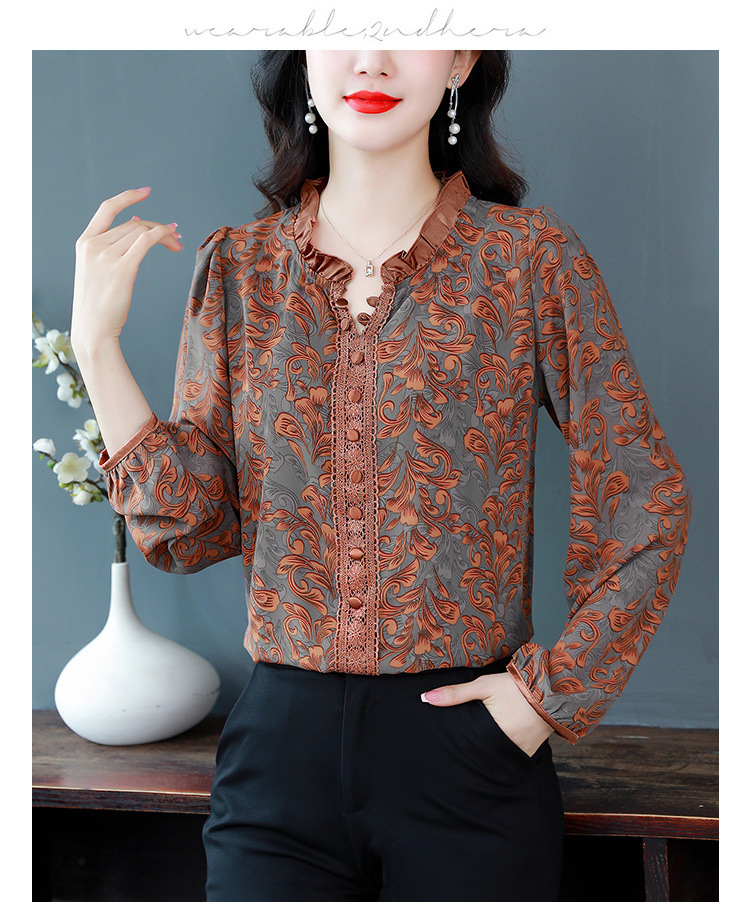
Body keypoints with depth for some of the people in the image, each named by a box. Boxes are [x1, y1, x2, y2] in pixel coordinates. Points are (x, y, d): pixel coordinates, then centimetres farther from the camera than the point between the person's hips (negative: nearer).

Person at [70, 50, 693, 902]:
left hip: (468, 752, -1)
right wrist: (95, 343, -7)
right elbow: (187, 531, 0)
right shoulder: (236, 267, 3)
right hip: (280, 744, 2)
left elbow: (649, 510, 0)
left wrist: (550, 696, -5)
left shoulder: (532, 257, -4)